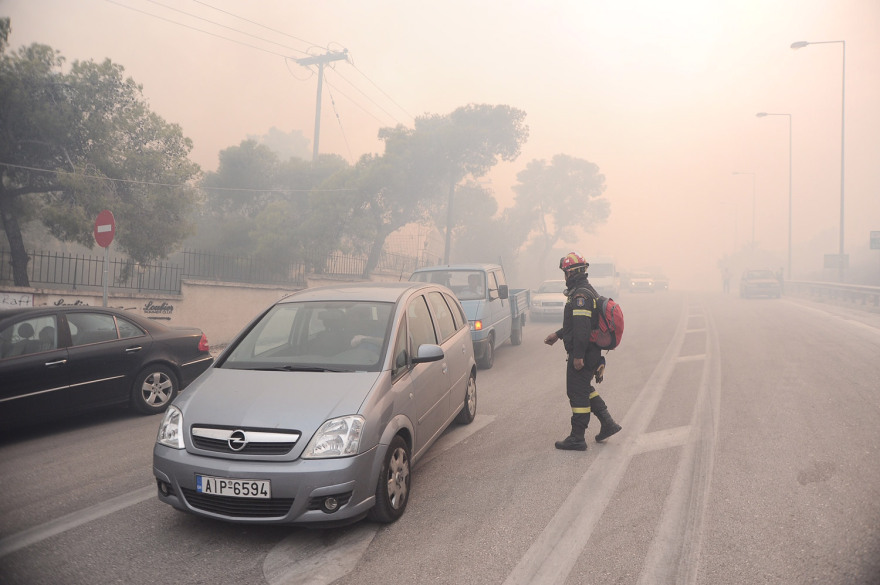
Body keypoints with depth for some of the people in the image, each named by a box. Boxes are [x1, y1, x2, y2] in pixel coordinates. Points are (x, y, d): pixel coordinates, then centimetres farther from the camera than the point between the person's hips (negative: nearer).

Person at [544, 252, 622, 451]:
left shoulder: (580, 295, -19)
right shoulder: (588, 291, 15)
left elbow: (582, 327, -25)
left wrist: (578, 356, -25)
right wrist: (557, 334, 26)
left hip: (582, 354, -10)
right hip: (592, 352, 10)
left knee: (578, 393, -2)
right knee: (585, 388, 21)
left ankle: (577, 438, 6)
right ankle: (607, 423, 22)